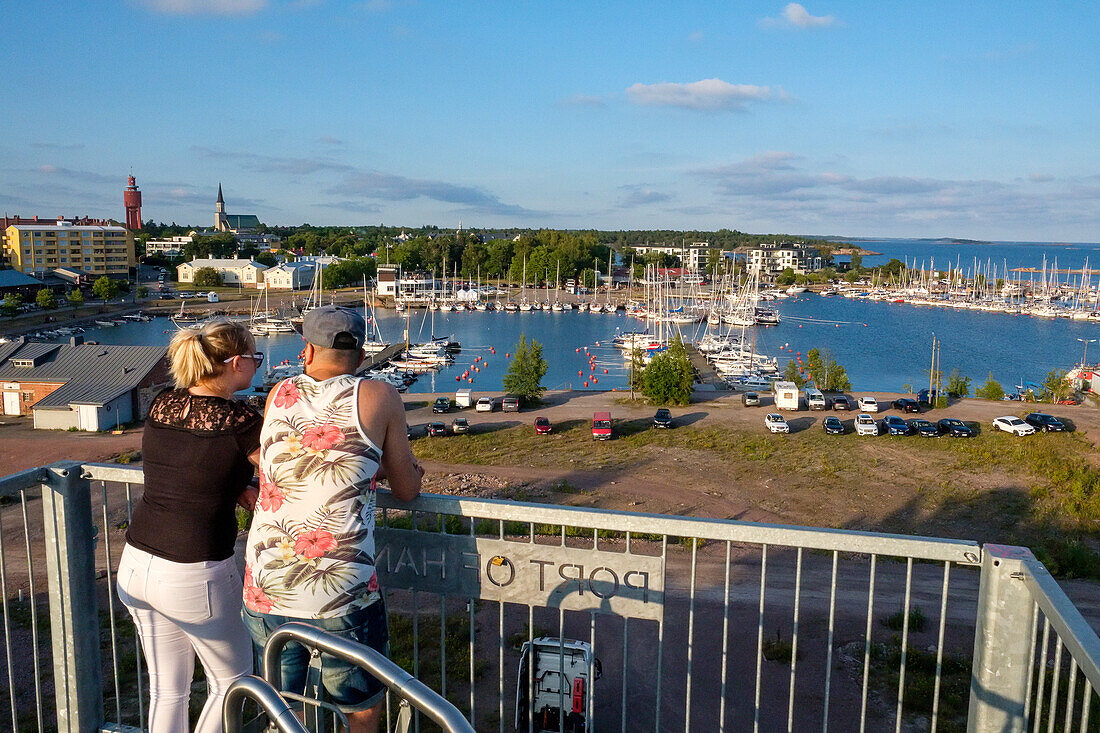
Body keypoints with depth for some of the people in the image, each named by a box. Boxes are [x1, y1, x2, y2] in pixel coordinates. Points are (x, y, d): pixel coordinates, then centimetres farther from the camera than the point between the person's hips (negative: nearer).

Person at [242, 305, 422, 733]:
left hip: (264, 590, 4)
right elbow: (407, 491, 6)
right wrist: (409, 471, 28)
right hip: (343, 597, -3)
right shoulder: (379, 397, 0)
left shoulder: (281, 393, 9)